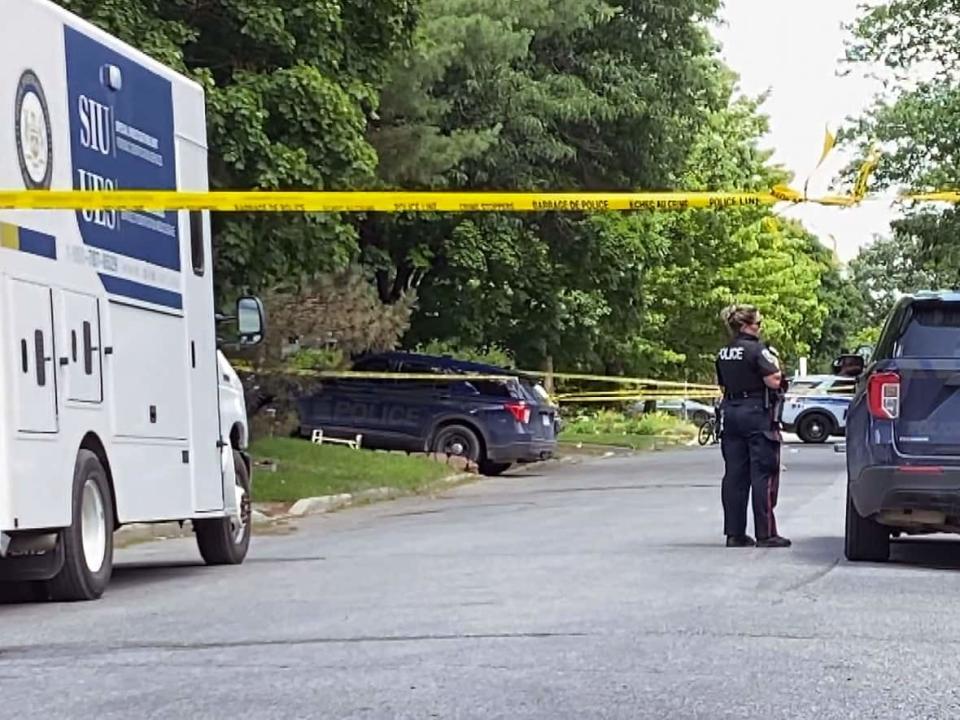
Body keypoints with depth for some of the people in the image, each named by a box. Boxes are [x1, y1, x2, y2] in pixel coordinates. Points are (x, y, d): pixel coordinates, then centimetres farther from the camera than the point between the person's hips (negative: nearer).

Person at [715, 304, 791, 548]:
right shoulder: (756, 350, -13)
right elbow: (774, 381, -18)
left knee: (734, 474, 8)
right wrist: (776, 366, 0)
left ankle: (734, 533, 10)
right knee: (763, 474, -3)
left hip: (731, 412, 7)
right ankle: (765, 534, -3)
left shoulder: (723, 354, 10)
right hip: (757, 414, -7)